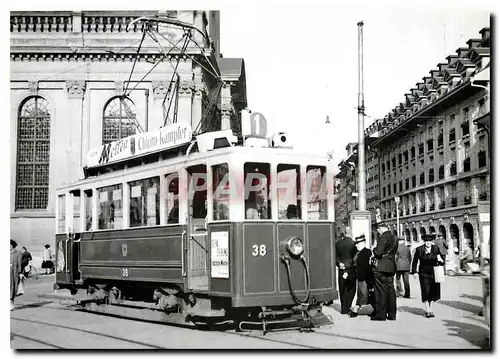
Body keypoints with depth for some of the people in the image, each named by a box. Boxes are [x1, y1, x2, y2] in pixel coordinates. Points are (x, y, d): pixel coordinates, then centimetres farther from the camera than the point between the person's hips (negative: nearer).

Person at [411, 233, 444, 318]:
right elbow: (415, 261, 3)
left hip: (434, 273, 2)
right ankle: (427, 311, 2)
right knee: (426, 291, -7)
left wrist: (441, 261, -18)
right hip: (424, 273, -2)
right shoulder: (419, 249, -5)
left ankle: (430, 309, 23)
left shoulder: (436, 249, 0)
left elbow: (441, 262, 5)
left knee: (433, 292, 8)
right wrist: (414, 272, -3)